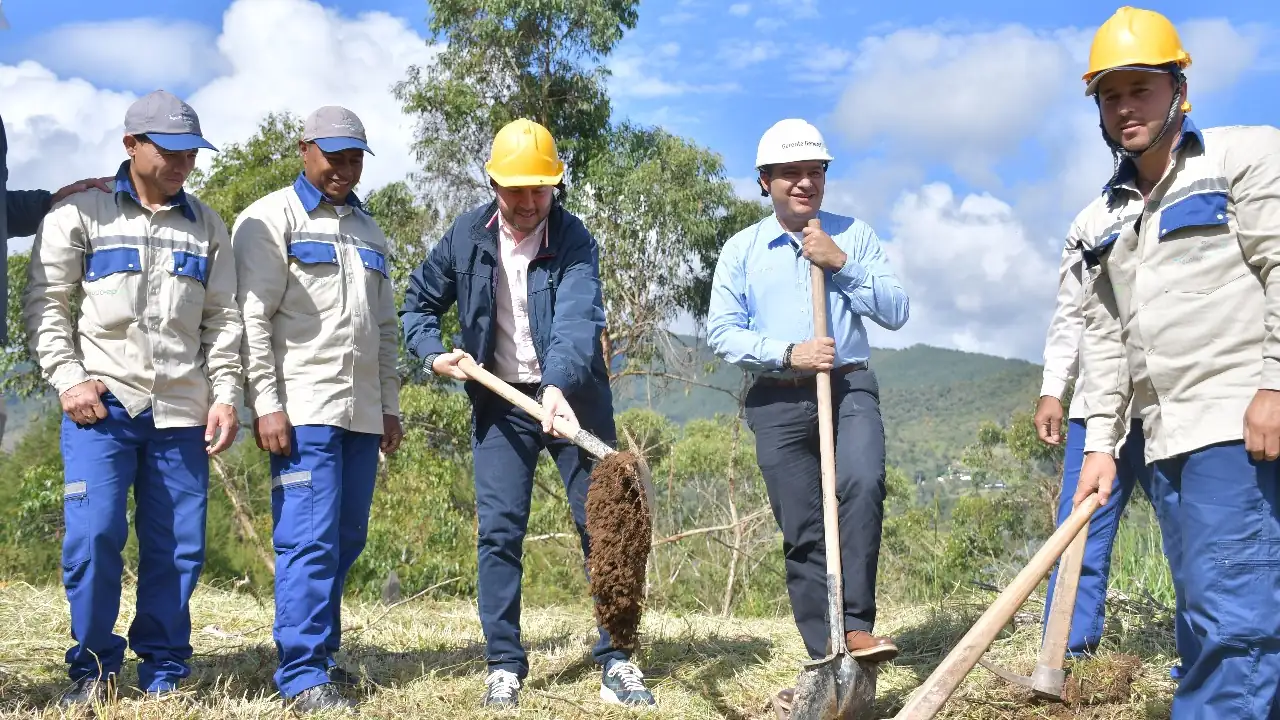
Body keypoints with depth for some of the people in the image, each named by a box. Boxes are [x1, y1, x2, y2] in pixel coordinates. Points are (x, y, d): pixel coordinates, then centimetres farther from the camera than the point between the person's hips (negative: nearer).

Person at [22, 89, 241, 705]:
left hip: (181, 410, 3)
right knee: (94, 536, -9)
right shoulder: (81, 211, 5)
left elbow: (222, 318, 13)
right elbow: (44, 301, 3)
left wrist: (225, 394, 4)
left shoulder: (206, 226, 14)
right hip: (102, 403, -3)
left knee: (178, 546, 2)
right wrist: (67, 377, -7)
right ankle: (92, 669, 8)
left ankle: (164, 673, 15)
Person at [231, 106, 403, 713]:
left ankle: (320, 654, 19)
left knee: (345, 541, 8)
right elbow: (253, 318, -7)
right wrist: (266, 404, -14)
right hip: (304, 410, -6)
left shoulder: (367, 229, 21)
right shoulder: (271, 219, 0)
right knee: (310, 540, -10)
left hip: (362, 413, 7)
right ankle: (302, 676, -5)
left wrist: (389, 405, 18)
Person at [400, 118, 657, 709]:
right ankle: (504, 667, 7)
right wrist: (433, 354, -4)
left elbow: (577, 320, -30)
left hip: (573, 396, -2)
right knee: (498, 530, -2)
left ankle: (617, 662, 8)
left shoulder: (574, 241, -12)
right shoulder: (467, 236, -1)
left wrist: (559, 386, -47)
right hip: (500, 402, 2)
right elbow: (419, 300, 14)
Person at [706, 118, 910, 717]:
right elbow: (722, 331, -1)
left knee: (862, 483, -29)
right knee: (802, 533, 2)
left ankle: (856, 625, -21)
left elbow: (896, 312, 1)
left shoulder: (854, 236, 9)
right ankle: (827, 660, 11)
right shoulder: (741, 250, 7)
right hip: (778, 402, 1)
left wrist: (843, 264, -10)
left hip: (850, 386, -1)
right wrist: (788, 353, -14)